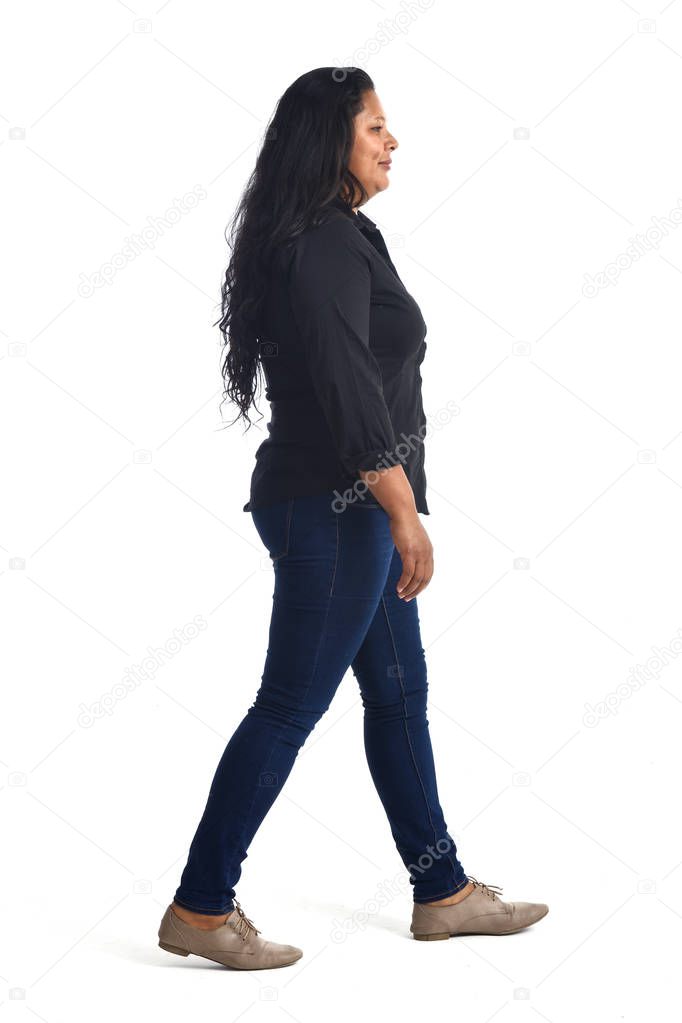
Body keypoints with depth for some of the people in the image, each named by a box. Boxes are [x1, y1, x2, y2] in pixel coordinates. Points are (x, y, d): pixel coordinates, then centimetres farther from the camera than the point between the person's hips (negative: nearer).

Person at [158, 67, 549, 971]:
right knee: (291, 706, -3)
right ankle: (200, 909, 7)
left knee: (400, 694, 14)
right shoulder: (328, 244, -16)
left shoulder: (336, 238, 16)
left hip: (350, 507, 11)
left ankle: (442, 892, 25)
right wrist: (406, 513, -19)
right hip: (335, 509, -11)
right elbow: (349, 393, -22)